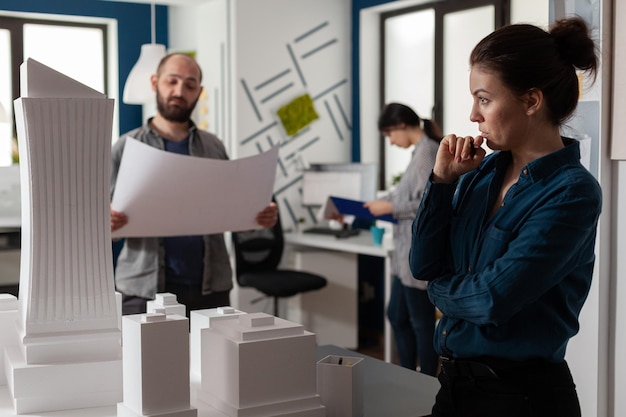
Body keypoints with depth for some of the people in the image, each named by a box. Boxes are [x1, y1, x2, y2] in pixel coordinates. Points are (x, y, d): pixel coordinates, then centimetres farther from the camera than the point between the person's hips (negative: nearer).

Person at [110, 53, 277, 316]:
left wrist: (260, 216, -6)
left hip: (211, 287, 2)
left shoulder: (214, 147, 9)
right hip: (144, 289, -2)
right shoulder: (126, 148, 1)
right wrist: (107, 222, -22)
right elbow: (105, 218, 0)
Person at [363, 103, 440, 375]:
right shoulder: (422, 151, 13)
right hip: (410, 252, 10)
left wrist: (388, 207, -15)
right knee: (397, 316, 18)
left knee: (421, 322, 1)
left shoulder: (426, 151, -16)